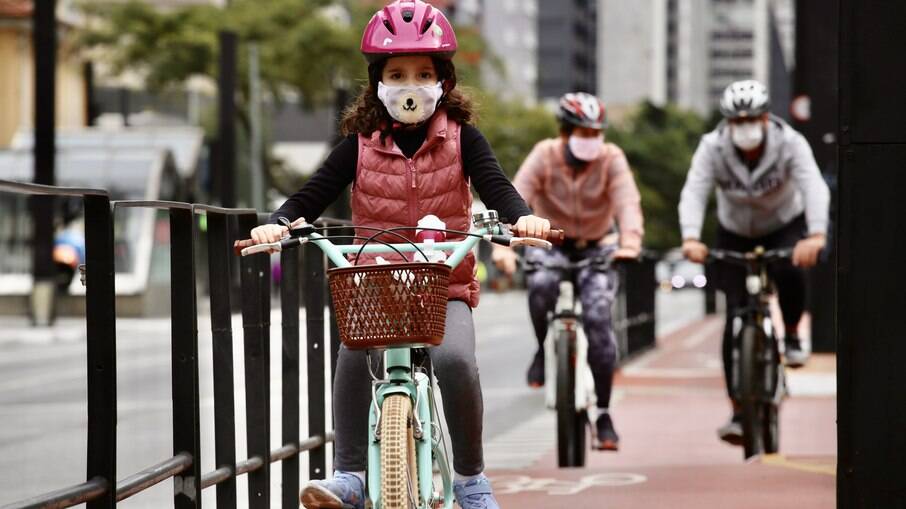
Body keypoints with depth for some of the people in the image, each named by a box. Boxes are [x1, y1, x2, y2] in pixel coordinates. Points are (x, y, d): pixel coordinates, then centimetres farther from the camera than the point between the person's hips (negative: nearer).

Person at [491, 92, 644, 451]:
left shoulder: (611, 159, -15)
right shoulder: (544, 156, -16)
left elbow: (627, 202, -29)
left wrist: (630, 241, -49)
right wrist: (503, 244, -45)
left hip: (596, 248, 0)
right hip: (551, 243, 0)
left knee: (598, 316, -21)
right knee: (541, 284, -36)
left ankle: (603, 414, -12)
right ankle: (543, 350, -8)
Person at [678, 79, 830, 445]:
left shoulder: (789, 143, -25)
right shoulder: (712, 148, -22)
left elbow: (814, 187, -38)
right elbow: (693, 192, -34)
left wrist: (816, 235, -56)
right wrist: (691, 238, -53)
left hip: (785, 229, -1)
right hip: (735, 234, 1)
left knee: (789, 272, -33)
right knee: (736, 315, -10)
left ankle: (791, 336, -1)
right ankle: (738, 411, -6)